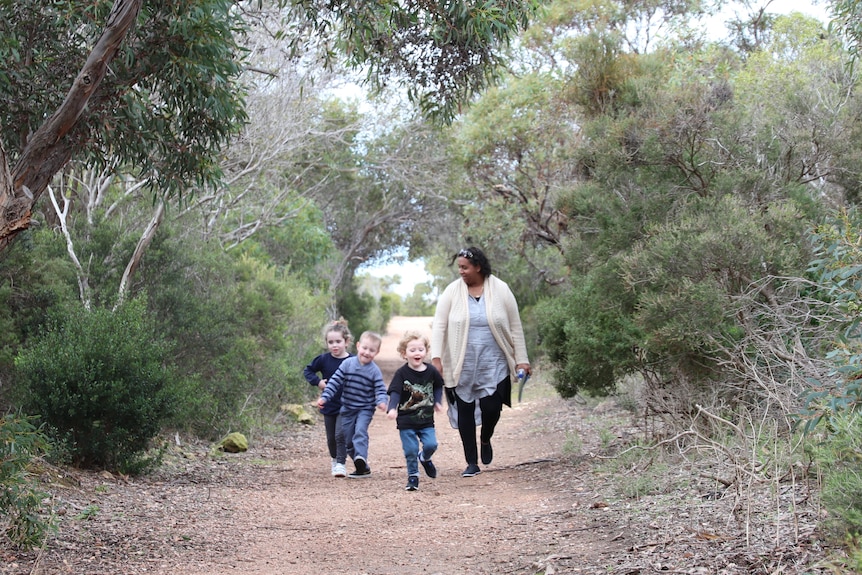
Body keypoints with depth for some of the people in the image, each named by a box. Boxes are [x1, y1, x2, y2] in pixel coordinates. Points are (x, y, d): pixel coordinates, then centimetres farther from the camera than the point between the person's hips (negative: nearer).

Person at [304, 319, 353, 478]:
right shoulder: (324, 359, -6)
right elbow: (307, 370, 7)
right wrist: (317, 382, -8)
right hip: (328, 405, 3)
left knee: (340, 435, -13)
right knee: (331, 438, 14)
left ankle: (341, 464, -5)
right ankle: (335, 460, 38)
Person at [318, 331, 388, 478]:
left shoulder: (374, 370, -7)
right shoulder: (348, 364, -4)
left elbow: (380, 389, -8)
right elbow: (335, 381, -3)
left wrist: (381, 401, -29)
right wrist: (325, 397, -11)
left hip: (365, 409, -3)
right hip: (347, 409, 3)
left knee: (360, 431, -27)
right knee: (348, 440, 7)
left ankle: (360, 457, -39)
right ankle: (363, 468, 16)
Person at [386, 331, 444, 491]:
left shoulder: (431, 371, 0)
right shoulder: (401, 374, -11)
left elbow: (438, 386, 19)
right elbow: (395, 392, -18)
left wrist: (438, 402, 6)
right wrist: (392, 409, -34)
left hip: (426, 419, 3)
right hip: (406, 421, -2)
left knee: (431, 444, -9)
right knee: (411, 450, -2)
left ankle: (424, 458, 25)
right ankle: (413, 476, 18)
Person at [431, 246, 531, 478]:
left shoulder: (500, 290, -2)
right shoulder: (452, 291, -1)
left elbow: (515, 327, 3)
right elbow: (439, 326, -2)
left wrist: (521, 359, 1)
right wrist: (436, 357, -12)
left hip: (493, 363, -1)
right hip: (462, 366, 1)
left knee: (491, 408, -9)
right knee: (465, 411, 3)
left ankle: (485, 440, 26)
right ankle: (472, 463, 15)